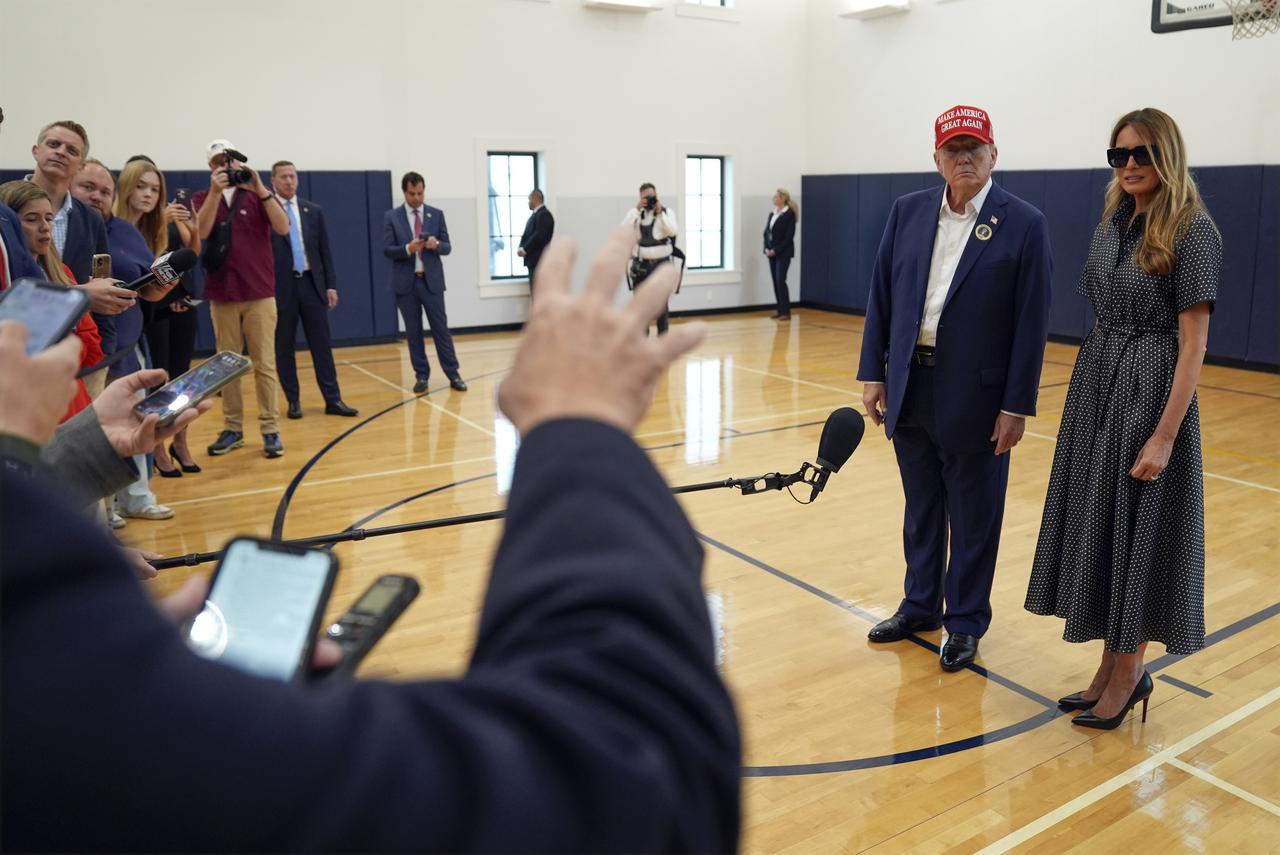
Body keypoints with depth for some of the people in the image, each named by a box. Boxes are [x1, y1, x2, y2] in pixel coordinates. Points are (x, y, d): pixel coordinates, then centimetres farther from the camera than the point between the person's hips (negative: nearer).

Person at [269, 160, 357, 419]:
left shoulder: (313, 211, 9)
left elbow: (324, 251, 10)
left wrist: (331, 285, 5)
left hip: (311, 283, 3)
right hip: (280, 286, -3)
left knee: (321, 344, 4)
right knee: (283, 347, 5)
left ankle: (333, 399, 7)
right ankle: (293, 401, 14)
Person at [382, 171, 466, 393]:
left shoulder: (436, 214, 7)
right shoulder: (391, 217, 3)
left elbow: (447, 248, 4)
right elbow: (387, 250, -3)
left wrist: (436, 244, -19)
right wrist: (408, 248, -21)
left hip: (432, 280, 0)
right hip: (406, 282, 0)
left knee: (441, 328, 1)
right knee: (413, 331, 5)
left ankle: (453, 374, 5)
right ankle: (421, 375, 12)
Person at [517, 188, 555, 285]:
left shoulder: (544, 214, -13)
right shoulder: (535, 214, 19)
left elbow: (539, 236, -21)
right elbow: (528, 234, 19)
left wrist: (525, 250, -16)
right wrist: (521, 248, 2)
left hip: (539, 260, -10)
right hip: (533, 260, 10)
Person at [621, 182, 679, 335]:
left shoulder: (667, 212, 1)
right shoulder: (636, 213, 6)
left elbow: (673, 231, -16)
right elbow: (623, 229, -10)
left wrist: (660, 212, -17)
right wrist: (636, 209, -13)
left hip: (661, 264, -2)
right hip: (641, 264, 2)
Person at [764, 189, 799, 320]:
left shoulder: (790, 214, -8)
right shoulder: (772, 214, 13)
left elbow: (789, 236, -14)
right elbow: (766, 232, 13)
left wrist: (776, 250, -17)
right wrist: (766, 248, -3)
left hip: (783, 253, -7)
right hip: (772, 252, 7)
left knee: (780, 281, -12)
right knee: (775, 281, 6)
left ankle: (786, 312, -8)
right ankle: (780, 310, 13)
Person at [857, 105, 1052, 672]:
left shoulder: (1024, 224, -7)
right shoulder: (908, 212, 4)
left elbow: (1031, 322, -9)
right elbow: (881, 297, 6)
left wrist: (1017, 405, -11)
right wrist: (873, 372, 2)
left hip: (976, 395, -4)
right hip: (909, 387, 4)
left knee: (973, 519, 10)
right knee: (920, 510, 18)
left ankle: (966, 622, 27)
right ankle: (920, 605, 36)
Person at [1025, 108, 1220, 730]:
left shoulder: (1192, 231, -12)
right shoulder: (1109, 227, 9)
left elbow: (1192, 342, -15)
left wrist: (1164, 436, -19)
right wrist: (1090, 391, 13)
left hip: (1151, 393, -7)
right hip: (1095, 387, 7)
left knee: (1139, 530, 2)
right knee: (1098, 525, 11)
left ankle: (1130, 670, 19)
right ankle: (1111, 663, 26)